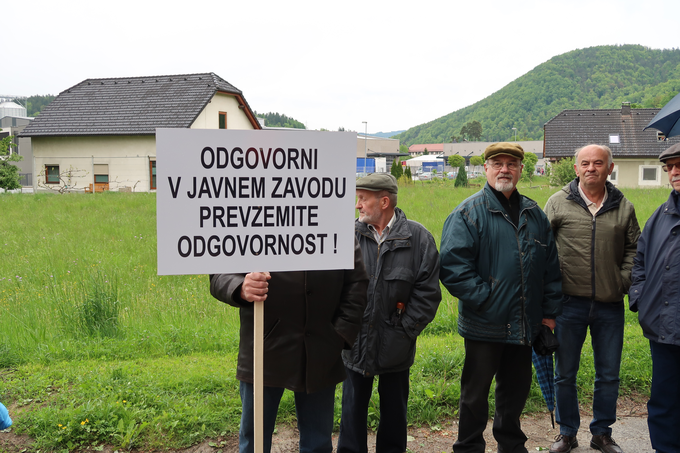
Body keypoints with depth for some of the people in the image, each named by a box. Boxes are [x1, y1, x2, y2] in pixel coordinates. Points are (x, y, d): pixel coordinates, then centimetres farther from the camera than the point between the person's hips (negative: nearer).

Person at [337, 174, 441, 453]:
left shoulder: (418, 238, -8)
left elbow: (428, 292, -6)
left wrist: (404, 329, -9)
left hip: (395, 346, 0)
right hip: (355, 343, 1)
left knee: (394, 410, 18)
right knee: (353, 409, 14)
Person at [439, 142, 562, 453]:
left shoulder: (534, 214, 9)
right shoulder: (468, 213, -9)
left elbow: (551, 267, 13)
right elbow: (452, 266, -17)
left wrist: (550, 311, 10)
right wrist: (485, 297, -18)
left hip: (524, 325, 5)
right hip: (484, 325, -5)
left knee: (517, 388, 19)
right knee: (475, 393, 8)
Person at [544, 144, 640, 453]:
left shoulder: (623, 207, 5)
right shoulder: (558, 202, -1)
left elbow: (634, 249, 13)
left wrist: (624, 281, -1)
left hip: (610, 305, 2)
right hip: (570, 303, -2)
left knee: (608, 375, 13)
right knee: (565, 373, 10)